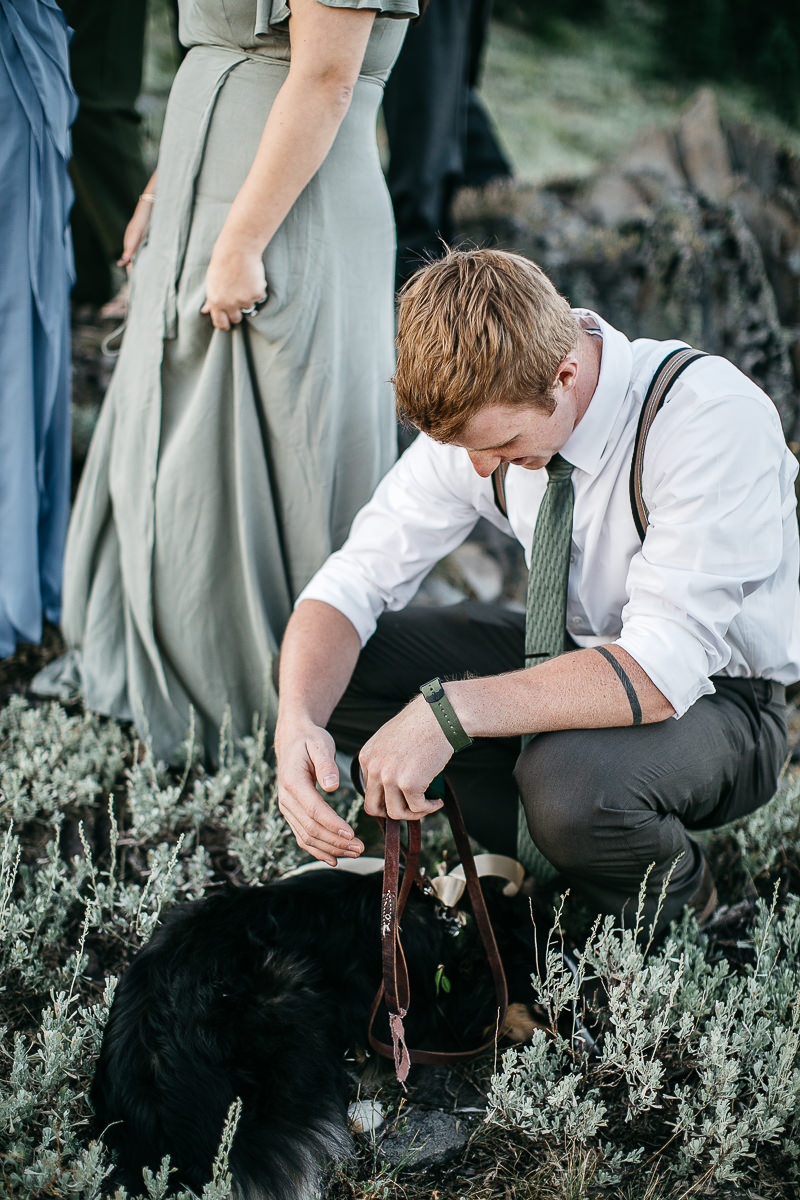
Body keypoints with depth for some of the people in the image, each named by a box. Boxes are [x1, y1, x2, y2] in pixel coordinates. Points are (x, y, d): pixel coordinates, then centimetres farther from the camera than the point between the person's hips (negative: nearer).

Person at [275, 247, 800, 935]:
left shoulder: (711, 414, -31)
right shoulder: (481, 413, -14)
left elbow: (661, 671, -37)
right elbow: (352, 582, -12)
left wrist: (450, 710, -42)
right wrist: (298, 723, -32)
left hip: (712, 693, -5)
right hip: (575, 653, 5)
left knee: (568, 779, -38)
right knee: (322, 668, -12)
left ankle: (677, 895, -3)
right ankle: (535, 853, 1)